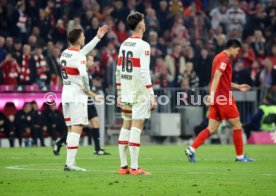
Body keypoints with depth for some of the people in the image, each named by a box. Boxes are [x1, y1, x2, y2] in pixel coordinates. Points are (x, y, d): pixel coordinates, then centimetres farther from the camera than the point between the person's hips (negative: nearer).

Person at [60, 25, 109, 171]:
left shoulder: (64, 54, 12)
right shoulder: (79, 57, -14)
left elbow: (83, 50, 25)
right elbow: (84, 76, -22)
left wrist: (98, 37, 30)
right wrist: (88, 91, -4)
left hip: (66, 95, 8)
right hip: (77, 96, -8)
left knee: (71, 129, 11)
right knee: (76, 129, -9)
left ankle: (69, 162, 9)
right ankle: (70, 163, -15)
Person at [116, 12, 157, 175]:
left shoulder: (124, 44, 11)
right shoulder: (143, 46, -11)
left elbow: (119, 71, 13)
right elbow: (144, 72, -18)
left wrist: (119, 94, 20)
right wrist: (152, 96, -17)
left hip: (126, 93, 7)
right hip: (139, 94, -7)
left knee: (126, 127, 11)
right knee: (136, 128, -7)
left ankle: (123, 166, 12)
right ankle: (134, 168, -8)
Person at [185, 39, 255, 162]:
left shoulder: (219, 57, 20)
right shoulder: (224, 58, -10)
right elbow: (217, 76, -23)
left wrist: (238, 87, 29)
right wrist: (212, 94, -31)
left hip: (217, 98, 9)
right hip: (224, 97, -9)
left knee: (212, 129, 4)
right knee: (237, 125, 2)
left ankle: (191, 149, -7)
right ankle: (240, 156, 8)